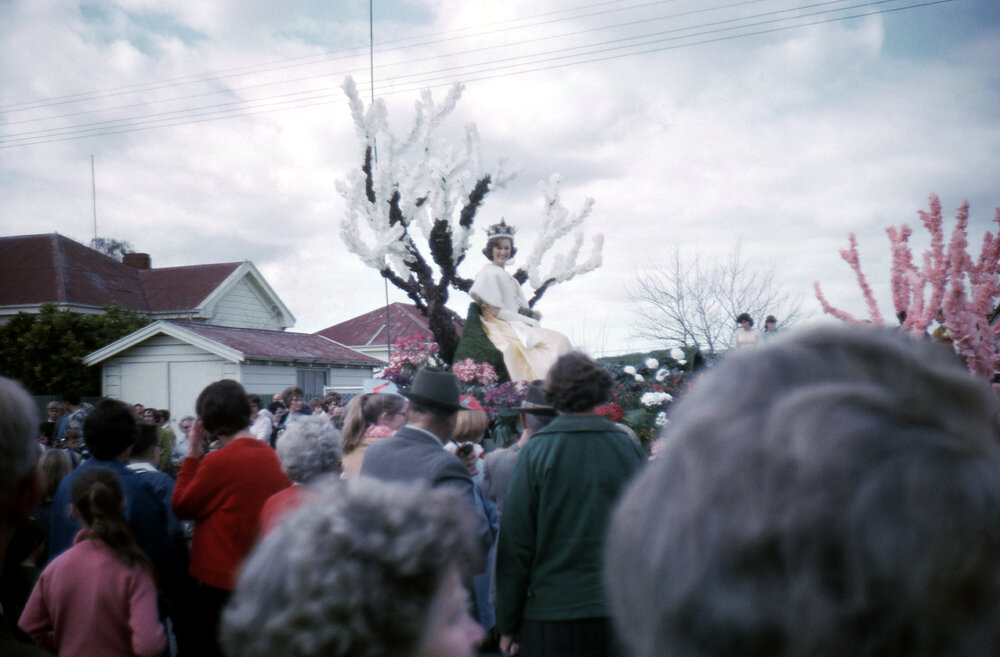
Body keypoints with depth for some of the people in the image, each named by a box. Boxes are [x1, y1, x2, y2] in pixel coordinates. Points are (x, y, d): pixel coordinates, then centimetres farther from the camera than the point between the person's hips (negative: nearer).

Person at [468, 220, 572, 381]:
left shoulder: (507, 276, 20)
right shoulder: (489, 273, -7)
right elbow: (494, 311, -14)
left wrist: (530, 313, -2)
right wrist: (526, 319, -11)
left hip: (515, 324, 9)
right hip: (502, 328, -9)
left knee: (561, 340, -7)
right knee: (555, 343, -20)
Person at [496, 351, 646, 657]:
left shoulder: (535, 453, -7)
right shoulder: (630, 452, 0)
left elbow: (514, 542, -5)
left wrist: (507, 624, 3)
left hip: (549, 616, -2)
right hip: (622, 617, 2)